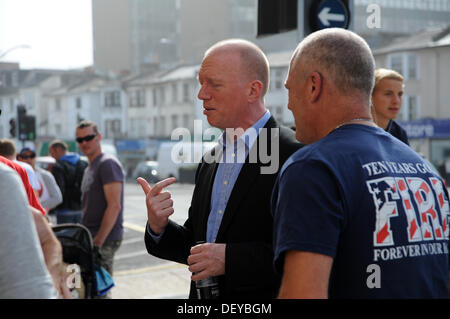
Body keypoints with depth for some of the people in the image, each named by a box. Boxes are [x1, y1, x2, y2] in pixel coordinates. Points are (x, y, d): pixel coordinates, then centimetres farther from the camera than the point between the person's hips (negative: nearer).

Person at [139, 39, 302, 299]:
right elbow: (196, 244, 12)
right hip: (204, 296, 6)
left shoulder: (295, 155, -16)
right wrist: (159, 228, -6)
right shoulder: (211, 160, 7)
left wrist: (230, 258, -24)